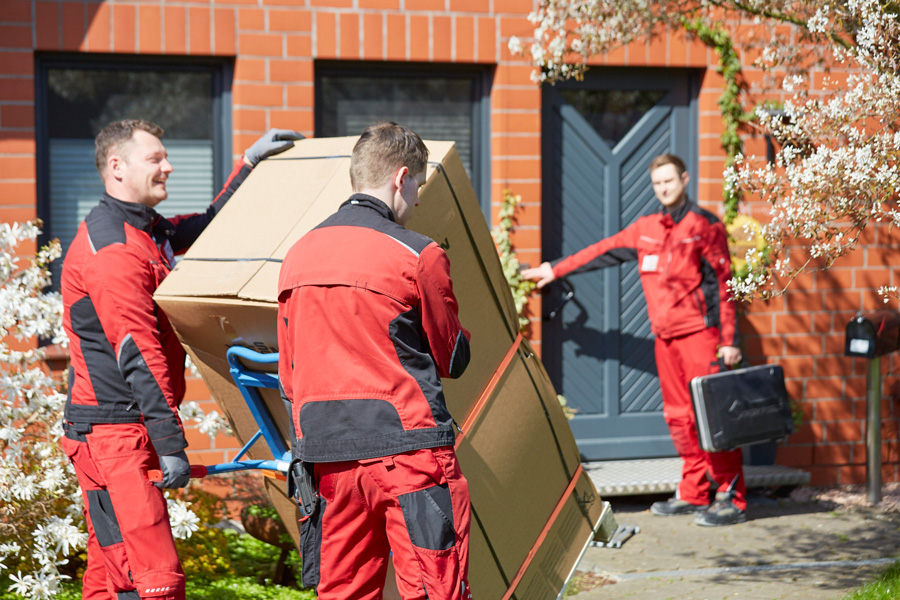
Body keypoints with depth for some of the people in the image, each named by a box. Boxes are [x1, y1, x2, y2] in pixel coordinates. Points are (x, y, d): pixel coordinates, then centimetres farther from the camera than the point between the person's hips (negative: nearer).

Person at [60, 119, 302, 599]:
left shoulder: (149, 231, 17)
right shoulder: (111, 246, -15)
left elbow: (208, 226, 36)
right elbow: (137, 352, -20)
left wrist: (250, 162, 29)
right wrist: (169, 442, -22)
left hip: (130, 433, 11)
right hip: (113, 431, -11)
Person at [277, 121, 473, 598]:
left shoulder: (297, 257, 10)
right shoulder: (418, 256, -7)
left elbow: (289, 375, 14)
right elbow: (453, 358, 4)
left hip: (327, 455, 5)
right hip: (408, 448, -5)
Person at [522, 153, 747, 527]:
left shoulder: (705, 226, -3)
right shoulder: (646, 230, 15)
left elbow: (724, 285, -6)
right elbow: (603, 252, 25)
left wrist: (730, 341, -11)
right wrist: (555, 270, 29)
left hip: (699, 332, -7)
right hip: (665, 335, 7)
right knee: (678, 416, 7)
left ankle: (732, 498, -9)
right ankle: (693, 494, 13)